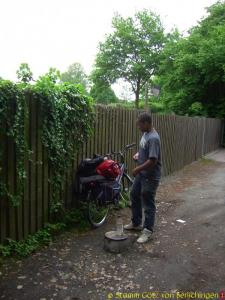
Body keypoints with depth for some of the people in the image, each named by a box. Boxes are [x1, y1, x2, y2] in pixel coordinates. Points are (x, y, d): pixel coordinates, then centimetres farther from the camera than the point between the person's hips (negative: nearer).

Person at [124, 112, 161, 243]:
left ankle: (148, 231, 18)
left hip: (150, 177, -10)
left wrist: (137, 169, -18)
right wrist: (138, 154, 3)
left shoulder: (153, 138, -24)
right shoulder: (145, 134, 6)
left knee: (148, 204, 2)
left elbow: (153, 160, -27)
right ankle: (136, 223, 36)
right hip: (142, 174, 10)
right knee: (134, 196, 20)